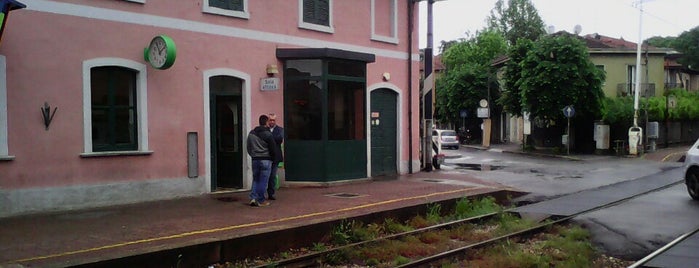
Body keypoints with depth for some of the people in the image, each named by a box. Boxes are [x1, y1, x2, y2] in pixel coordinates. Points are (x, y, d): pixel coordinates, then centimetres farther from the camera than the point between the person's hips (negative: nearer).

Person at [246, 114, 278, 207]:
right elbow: (273, 148, -7)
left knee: (255, 179, 14)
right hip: (265, 160, -5)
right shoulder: (268, 134, -10)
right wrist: (273, 157, 9)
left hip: (255, 160, 5)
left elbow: (248, 147, 14)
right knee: (263, 181, 1)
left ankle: (253, 198, 3)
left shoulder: (251, 133, 8)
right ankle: (261, 201, 5)